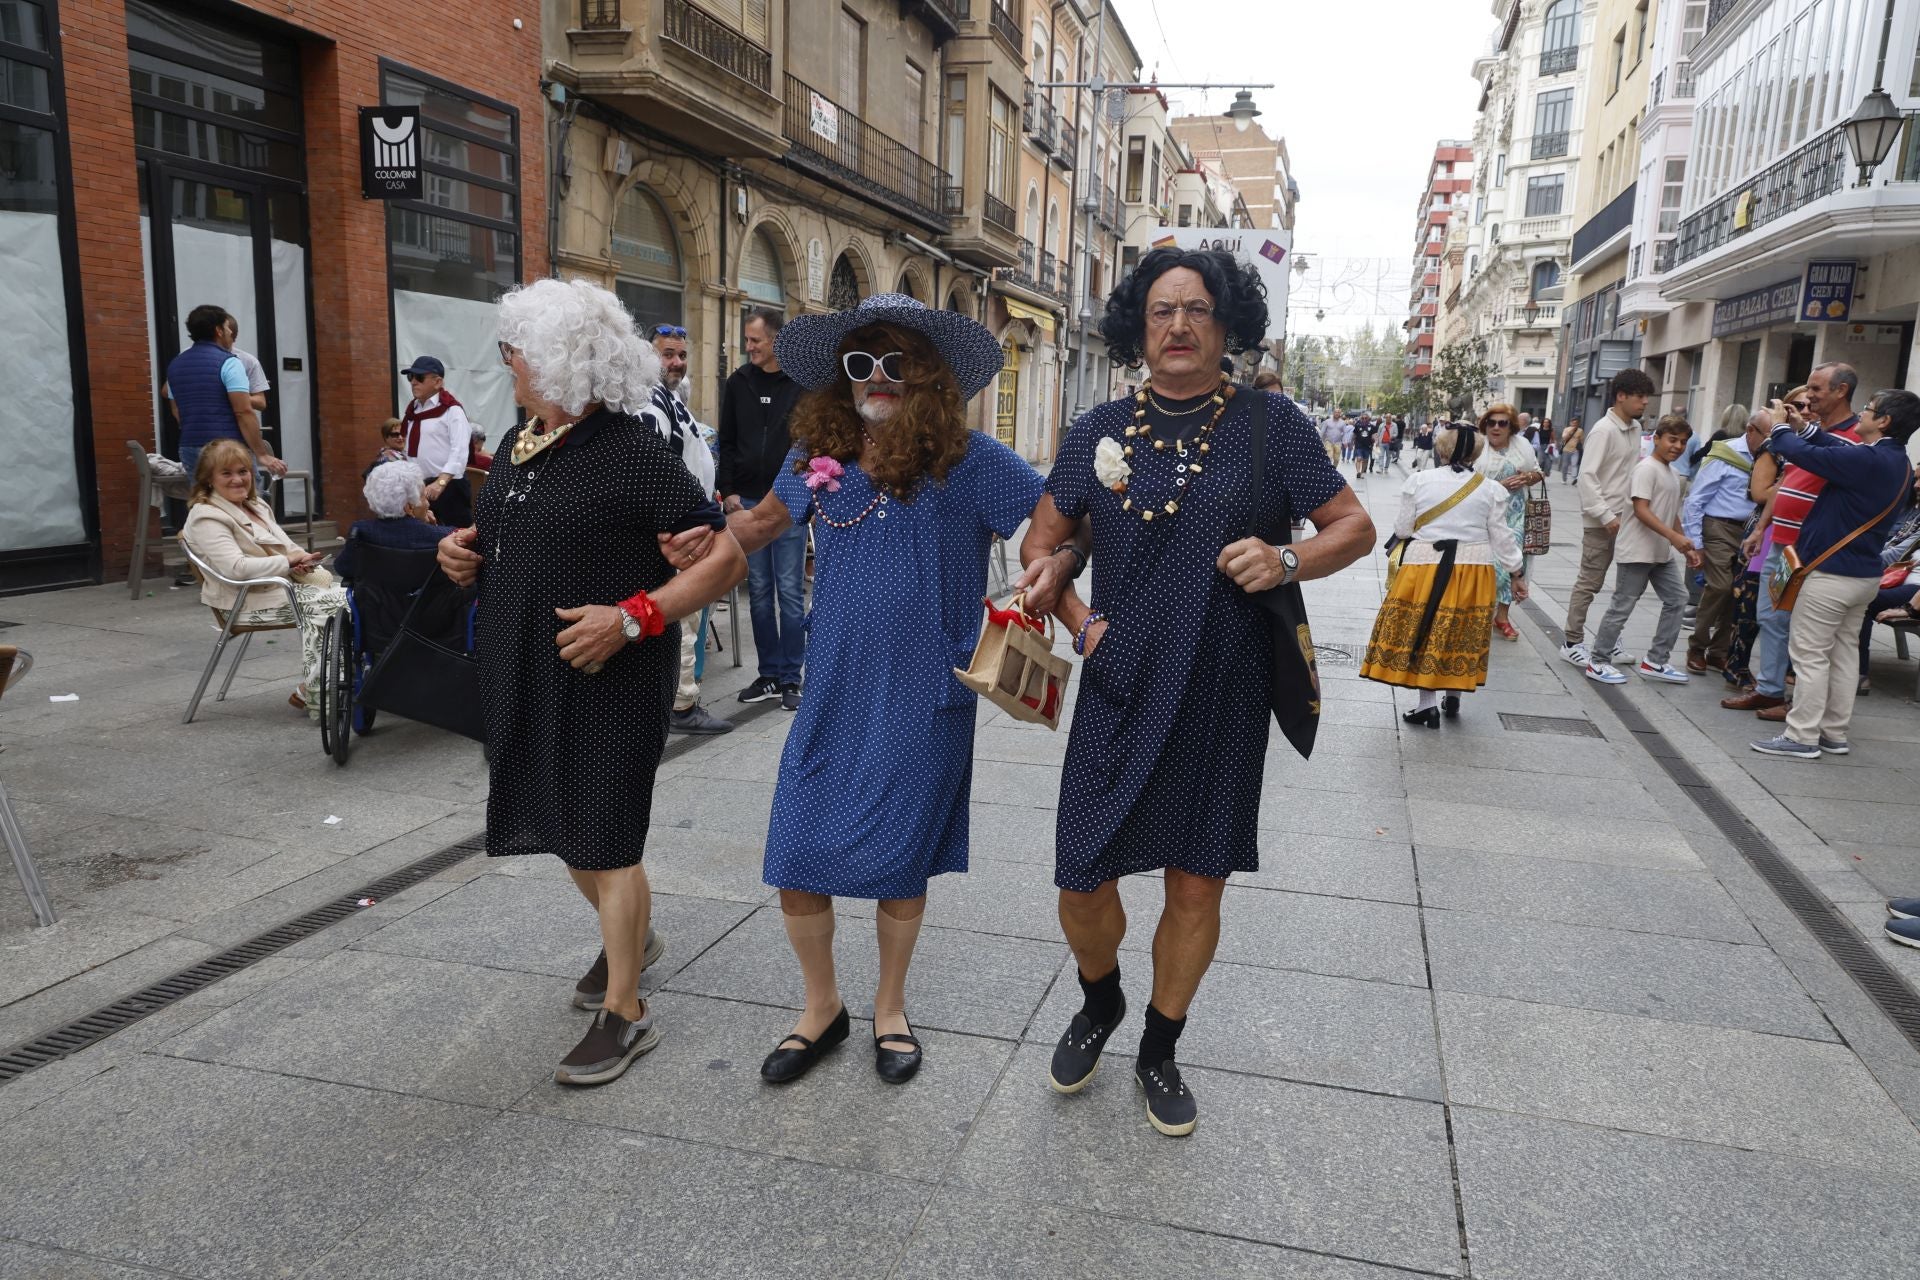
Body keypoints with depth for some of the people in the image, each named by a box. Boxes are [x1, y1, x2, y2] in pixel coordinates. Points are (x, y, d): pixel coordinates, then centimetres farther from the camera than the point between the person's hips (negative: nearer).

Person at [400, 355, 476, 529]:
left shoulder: (452, 410, -9)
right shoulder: (412, 408, 15)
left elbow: (459, 452, -19)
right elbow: (410, 447, 17)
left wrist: (440, 483, -29)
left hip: (449, 486, -8)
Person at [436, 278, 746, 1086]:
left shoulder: (632, 453, -16)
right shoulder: (517, 446, 8)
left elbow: (726, 558, -19)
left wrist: (632, 617, -26)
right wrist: (466, 555, 0)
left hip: (610, 677, -8)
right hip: (527, 672, 8)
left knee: (605, 838, 0)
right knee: (561, 824, 20)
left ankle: (625, 1013, 15)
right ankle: (627, 936, 45)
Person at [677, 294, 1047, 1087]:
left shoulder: (966, 458, -8)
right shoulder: (819, 453, 3)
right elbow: (767, 520, 20)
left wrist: (1051, 567, -27)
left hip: (922, 701, -3)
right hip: (833, 694, 3)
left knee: (899, 861, 11)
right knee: (796, 859, 5)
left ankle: (890, 1008, 37)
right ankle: (821, 1007, 31)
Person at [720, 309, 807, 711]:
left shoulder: (805, 383, -2)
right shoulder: (739, 383, 8)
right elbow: (727, 442, 11)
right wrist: (729, 492, 2)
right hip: (748, 501, 4)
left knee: (790, 591, 1)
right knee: (759, 592, 8)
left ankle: (791, 679, 8)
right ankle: (769, 675, 16)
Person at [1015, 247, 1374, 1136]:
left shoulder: (1267, 423, -1)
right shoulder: (1099, 432, 5)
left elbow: (1354, 525, 3)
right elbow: (1041, 543, 14)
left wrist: (1289, 562, -17)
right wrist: (1078, 621, -2)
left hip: (1223, 695, -1)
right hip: (1119, 692, 1)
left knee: (1197, 884, 9)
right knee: (1083, 879, 3)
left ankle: (1160, 1051, 32)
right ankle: (1099, 1004, 36)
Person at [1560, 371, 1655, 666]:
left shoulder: (1635, 428, 12)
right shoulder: (1604, 430, -13)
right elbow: (1587, 476, -18)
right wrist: (1606, 516, -21)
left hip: (1626, 518, 8)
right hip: (1601, 522, -8)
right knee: (1589, 583, -1)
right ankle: (1572, 644, 8)